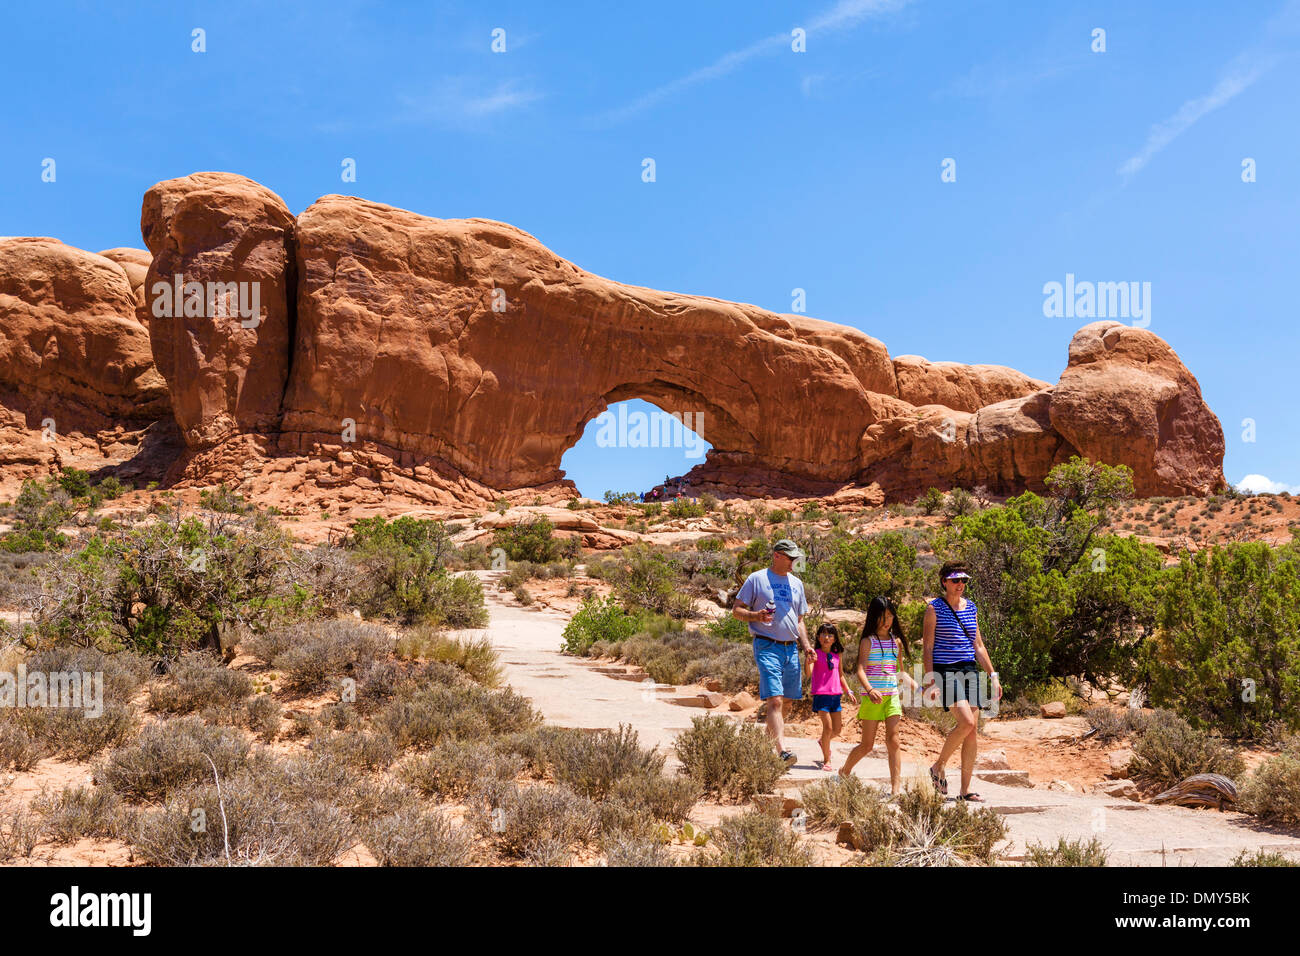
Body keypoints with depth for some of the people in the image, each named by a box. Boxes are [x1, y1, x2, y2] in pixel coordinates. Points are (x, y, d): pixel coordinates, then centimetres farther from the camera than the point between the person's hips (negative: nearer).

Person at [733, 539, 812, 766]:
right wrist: (756, 616, -17)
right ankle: (782, 751, -24)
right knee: (775, 700, -17)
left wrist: (806, 645, 11)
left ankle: (768, 742, 26)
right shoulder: (756, 579, 2)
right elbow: (736, 610, 2)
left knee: (788, 701, 8)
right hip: (767, 646, -6)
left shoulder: (797, 584, 20)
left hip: (791, 648, 6)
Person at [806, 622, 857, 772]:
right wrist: (810, 661, -39)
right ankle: (826, 760, 2)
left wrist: (848, 691, 17)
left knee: (837, 730, 7)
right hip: (821, 694, -5)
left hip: (835, 695, 5)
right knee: (828, 727, -11)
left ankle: (823, 742, 40)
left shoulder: (837, 655, 10)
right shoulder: (815, 654, -6)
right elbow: (809, 673, -20)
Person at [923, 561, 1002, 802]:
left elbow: (978, 646, 18)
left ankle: (965, 790, 7)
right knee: (966, 722, -21)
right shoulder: (935, 608, -2)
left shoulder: (971, 608, 14)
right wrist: (929, 678, -13)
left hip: (970, 671, 6)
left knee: (972, 732, 1)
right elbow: (928, 646, -5)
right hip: (945, 671, -6)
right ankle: (938, 768, 0)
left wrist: (993, 676, 13)